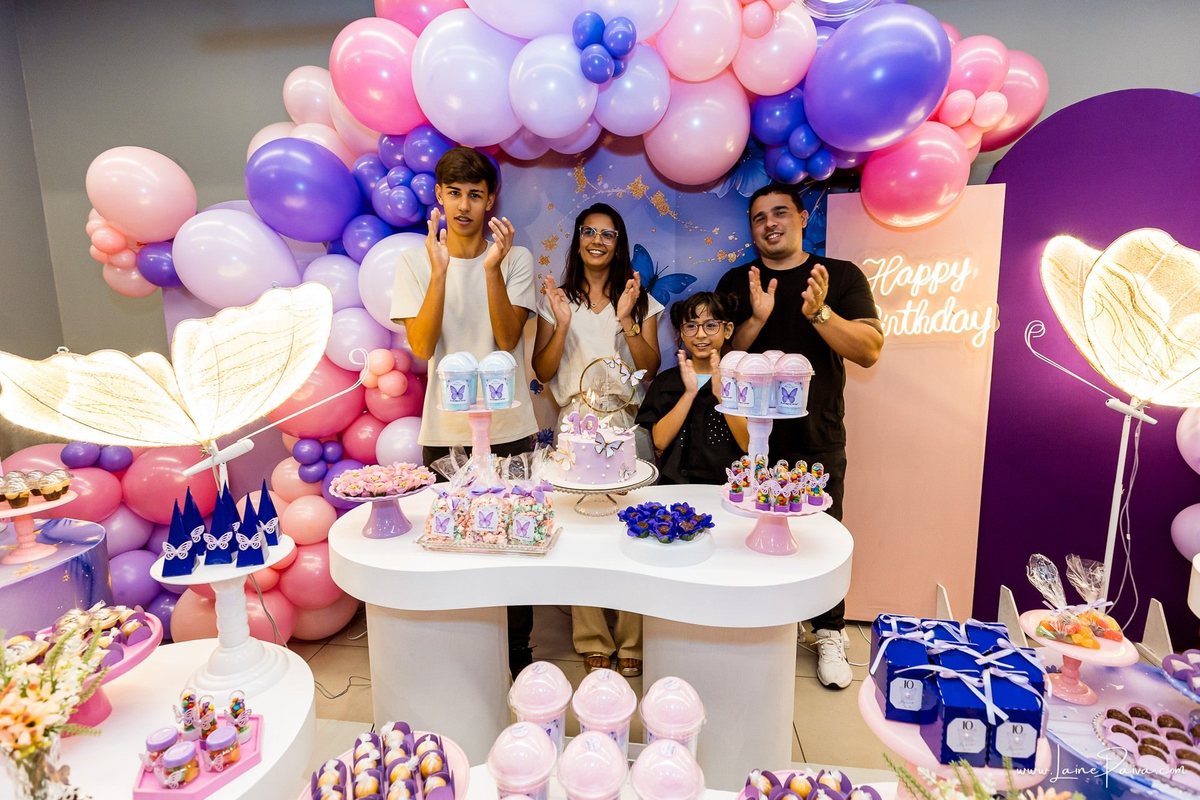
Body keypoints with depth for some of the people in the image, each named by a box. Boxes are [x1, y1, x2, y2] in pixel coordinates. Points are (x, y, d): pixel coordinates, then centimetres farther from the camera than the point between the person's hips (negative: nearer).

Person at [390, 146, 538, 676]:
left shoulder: (516, 259, 0)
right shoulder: (415, 262, 1)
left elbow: (507, 339, -11)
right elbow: (421, 346, -11)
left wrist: (492, 269, -21)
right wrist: (440, 270, -19)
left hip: (509, 428, 0)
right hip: (444, 431, 0)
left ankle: (518, 651, 28)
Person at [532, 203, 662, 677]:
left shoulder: (640, 300, 10)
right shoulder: (557, 299, 9)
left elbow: (650, 368, 0)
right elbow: (542, 372, 3)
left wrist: (626, 319, -13)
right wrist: (562, 324, -12)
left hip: (627, 424, 0)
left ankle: (632, 642, 12)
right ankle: (592, 641, 14)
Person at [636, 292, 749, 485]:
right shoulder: (665, 380, 8)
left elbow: (749, 444, -6)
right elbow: (660, 442, -4)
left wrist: (722, 394, -15)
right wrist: (689, 393, -12)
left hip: (729, 483, -1)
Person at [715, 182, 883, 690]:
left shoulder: (841, 276, 3)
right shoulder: (737, 282, 8)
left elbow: (869, 350, -6)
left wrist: (820, 313, -22)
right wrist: (756, 319, -15)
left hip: (817, 438, -1)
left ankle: (829, 635, 24)